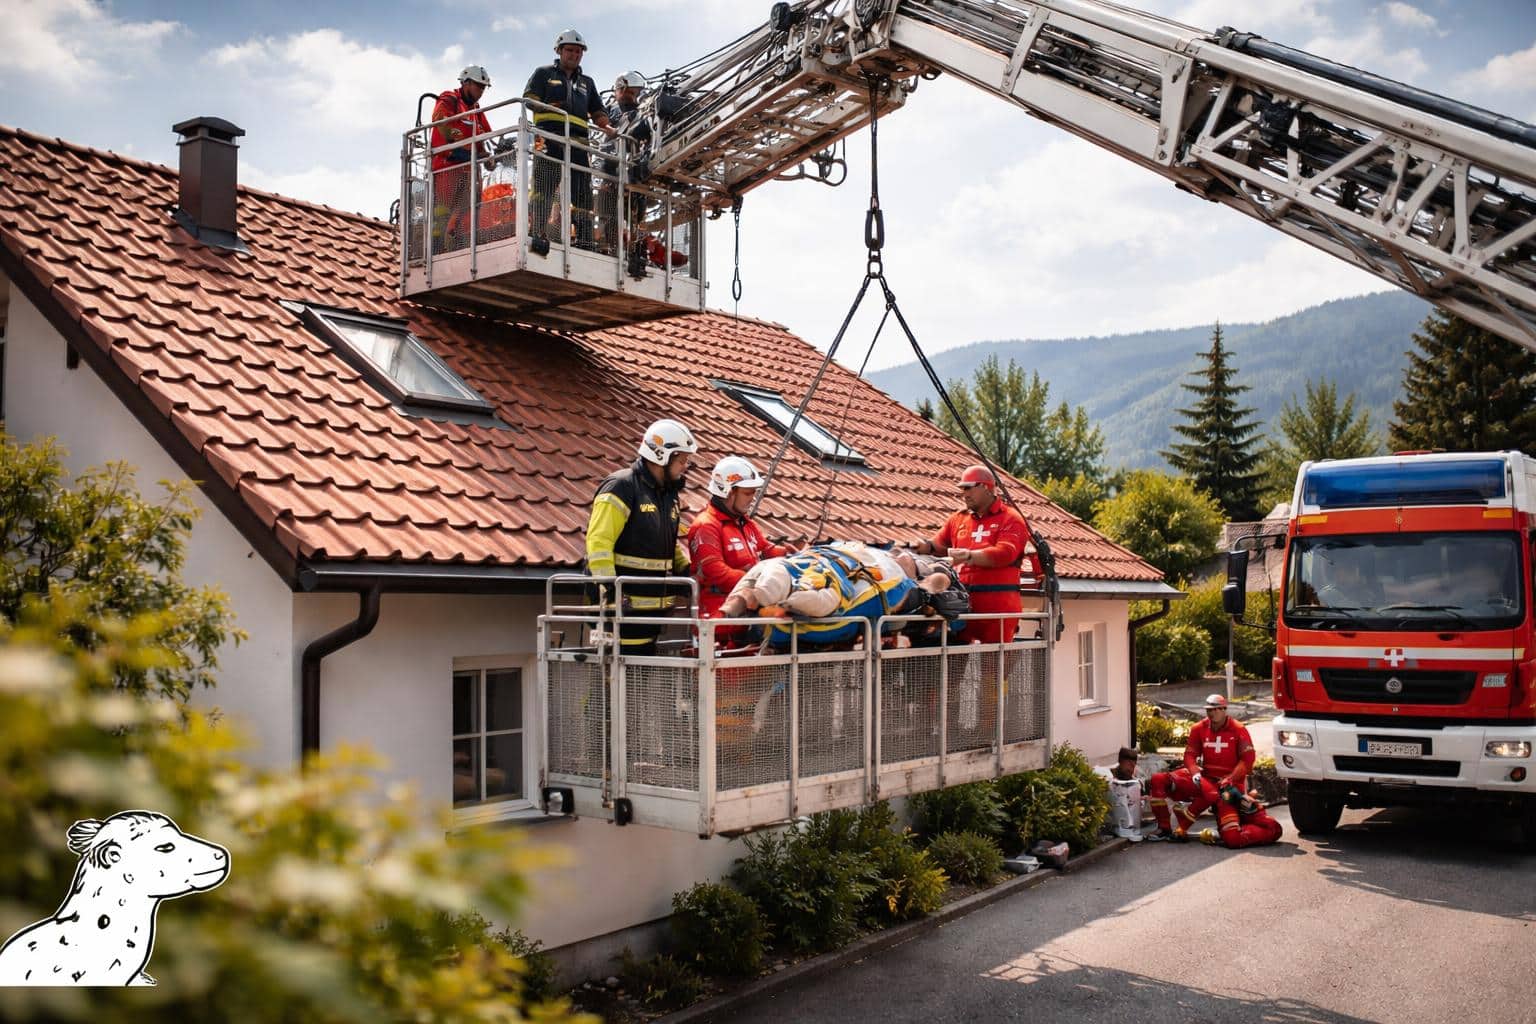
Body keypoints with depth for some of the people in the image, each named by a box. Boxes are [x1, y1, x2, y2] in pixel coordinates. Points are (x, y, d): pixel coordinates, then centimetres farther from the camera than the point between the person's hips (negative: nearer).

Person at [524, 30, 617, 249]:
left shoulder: (587, 83, 29)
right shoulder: (544, 73, 17)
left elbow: (598, 112, 21)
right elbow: (529, 99, 6)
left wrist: (607, 127, 0)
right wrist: (549, 107, -12)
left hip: (577, 143, 4)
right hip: (549, 137, -4)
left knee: (582, 193, -1)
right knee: (544, 185, -15)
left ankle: (584, 241, -2)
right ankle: (540, 233, -20)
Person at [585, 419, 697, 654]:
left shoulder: (668, 494, 17)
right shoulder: (622, 487, -12)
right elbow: (598, 542, -19)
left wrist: (686, 569, 12)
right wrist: (611, 589, -24)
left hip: (656, 607, 9)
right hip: (625, 606, -9)